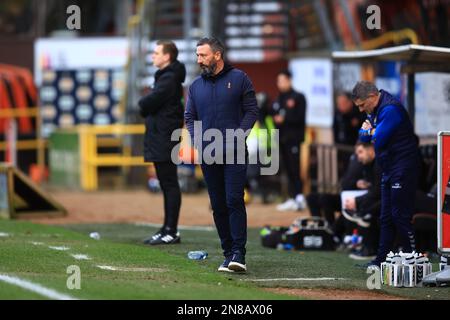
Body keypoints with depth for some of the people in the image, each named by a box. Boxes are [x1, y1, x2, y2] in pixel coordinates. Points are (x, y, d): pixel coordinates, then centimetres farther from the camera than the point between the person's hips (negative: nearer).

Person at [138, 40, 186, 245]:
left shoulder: (169, 79, -15)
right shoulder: (165, 76, 18)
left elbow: (149, 103, -20)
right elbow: (150, 104, 18)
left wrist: (143, 106, -1)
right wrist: (146, 107, -1)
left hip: (165, 139, -11)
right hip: (161, 140, 11)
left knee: (170, 185, -8)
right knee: (167, 185, 13)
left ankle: (171, 232, -8)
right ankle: (168, 229, 18)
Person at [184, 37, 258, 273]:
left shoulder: (239, 79, 3)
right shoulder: (196, 86, 14)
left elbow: (251, 111, 1)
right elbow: (190, 118, 17)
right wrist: (197, 140, -1)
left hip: (234, 153, -4)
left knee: (234, 200, -14)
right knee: (218, 206, 5)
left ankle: (238, 253, -16)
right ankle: (228, 253, 10)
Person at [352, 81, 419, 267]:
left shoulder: (391, 110, -18)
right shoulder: (375, 111, 14)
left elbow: (378, 140, -22)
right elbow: (363, 136, 17)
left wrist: (371, 132, 0)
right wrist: (368, 130, -6)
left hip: (402, 169, -10)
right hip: (388, 170, 10)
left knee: (400, 215, -11)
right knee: (386, 217, 11)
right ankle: (382, 259, 15)